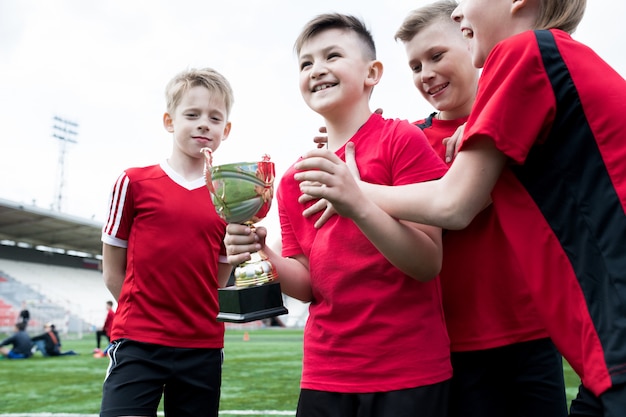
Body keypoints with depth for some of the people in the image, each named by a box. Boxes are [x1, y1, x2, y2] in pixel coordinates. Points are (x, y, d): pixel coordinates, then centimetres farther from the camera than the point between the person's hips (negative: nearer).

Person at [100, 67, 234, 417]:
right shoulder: (135, 183, -1)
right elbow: (113, 272, 5)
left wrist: (196, 317, 2)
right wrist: (147, 313, 4)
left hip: (203, 350, 3)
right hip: (138, 345, -2)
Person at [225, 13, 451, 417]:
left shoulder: (402, 139, -8)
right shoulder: (292, 181, 6)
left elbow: (428, 263, -14)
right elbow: (308, 285, 7)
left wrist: (357, 204, -28)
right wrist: (262, 255, -12)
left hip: (409, 373, -4)